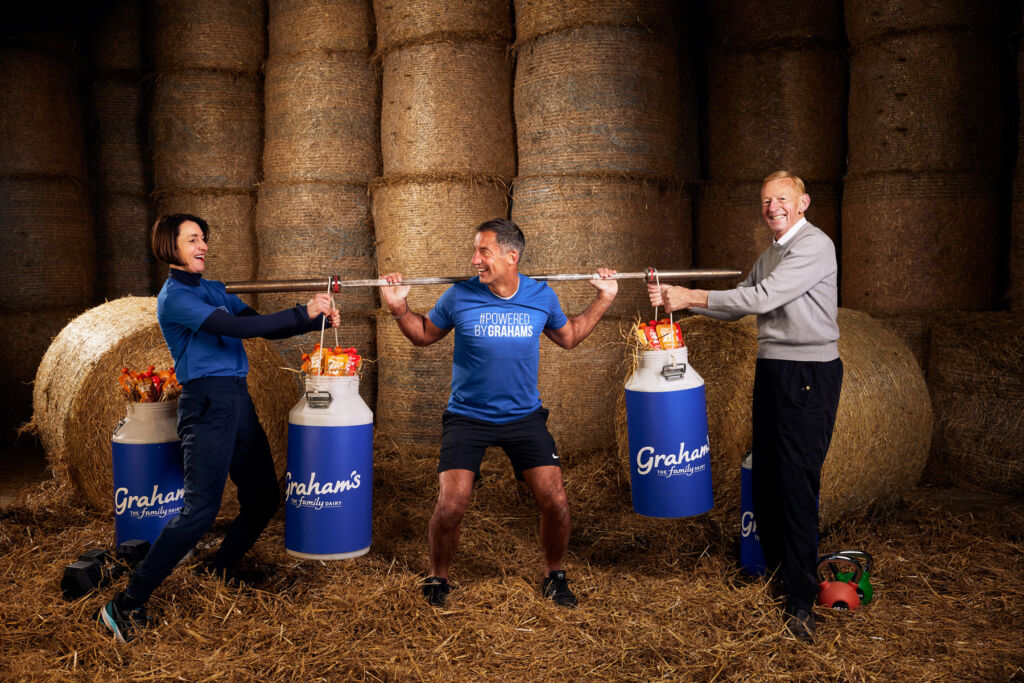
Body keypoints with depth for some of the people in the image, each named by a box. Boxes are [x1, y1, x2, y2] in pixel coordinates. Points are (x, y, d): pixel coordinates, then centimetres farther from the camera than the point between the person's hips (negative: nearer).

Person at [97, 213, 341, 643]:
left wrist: (316, 321, 2)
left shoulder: (213, 290, 19)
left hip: (237, 401, 9)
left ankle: (218, 576, 29)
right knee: (200, 509, -15)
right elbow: (237, 328, -19)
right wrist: (302, 314, -17)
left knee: (264, 497, 11)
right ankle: (127, 605, -7)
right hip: (207, 402, -9)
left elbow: (263, 327, 16)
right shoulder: (174, 297, -8)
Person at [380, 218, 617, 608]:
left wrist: (604, 299, 9)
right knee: (450, 506, -12)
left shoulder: (542, 297, -3)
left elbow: (568, 337, 15)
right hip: (468, 416, -1)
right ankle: (438, 579, 17)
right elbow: (424, 335, 7)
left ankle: (555, 576, 22)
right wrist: (399, 309, -10)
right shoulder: (460, 297, -9)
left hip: (525, 416, 2)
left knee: (555, 502, -6)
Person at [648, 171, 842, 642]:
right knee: (766, 479, 11)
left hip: (809, 376, -9)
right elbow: (738, 306, 19)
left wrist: (692, 296, -14)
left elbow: (761, 299, -18)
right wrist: (679, 300, 5)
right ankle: (776, 573, 24)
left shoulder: (814, 245, -10)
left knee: (797, 484, -8)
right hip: (771, 371, 9)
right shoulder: (770, 255, 19)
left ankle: (800, 599, -1)